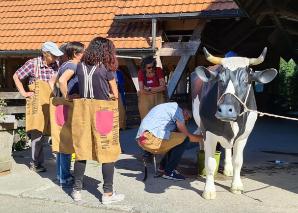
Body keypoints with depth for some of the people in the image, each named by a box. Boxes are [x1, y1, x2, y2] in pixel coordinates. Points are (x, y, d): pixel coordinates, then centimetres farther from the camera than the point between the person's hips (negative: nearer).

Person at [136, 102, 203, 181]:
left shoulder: (169, 107, 28)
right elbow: (188, 135, -1)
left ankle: (163, 167, 19)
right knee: (184, 139, -5)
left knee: (175, 140, 20)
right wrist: (203, 137, 13)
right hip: (150, 138, -10)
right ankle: (169, 172, -4)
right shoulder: (176, 109, -2)